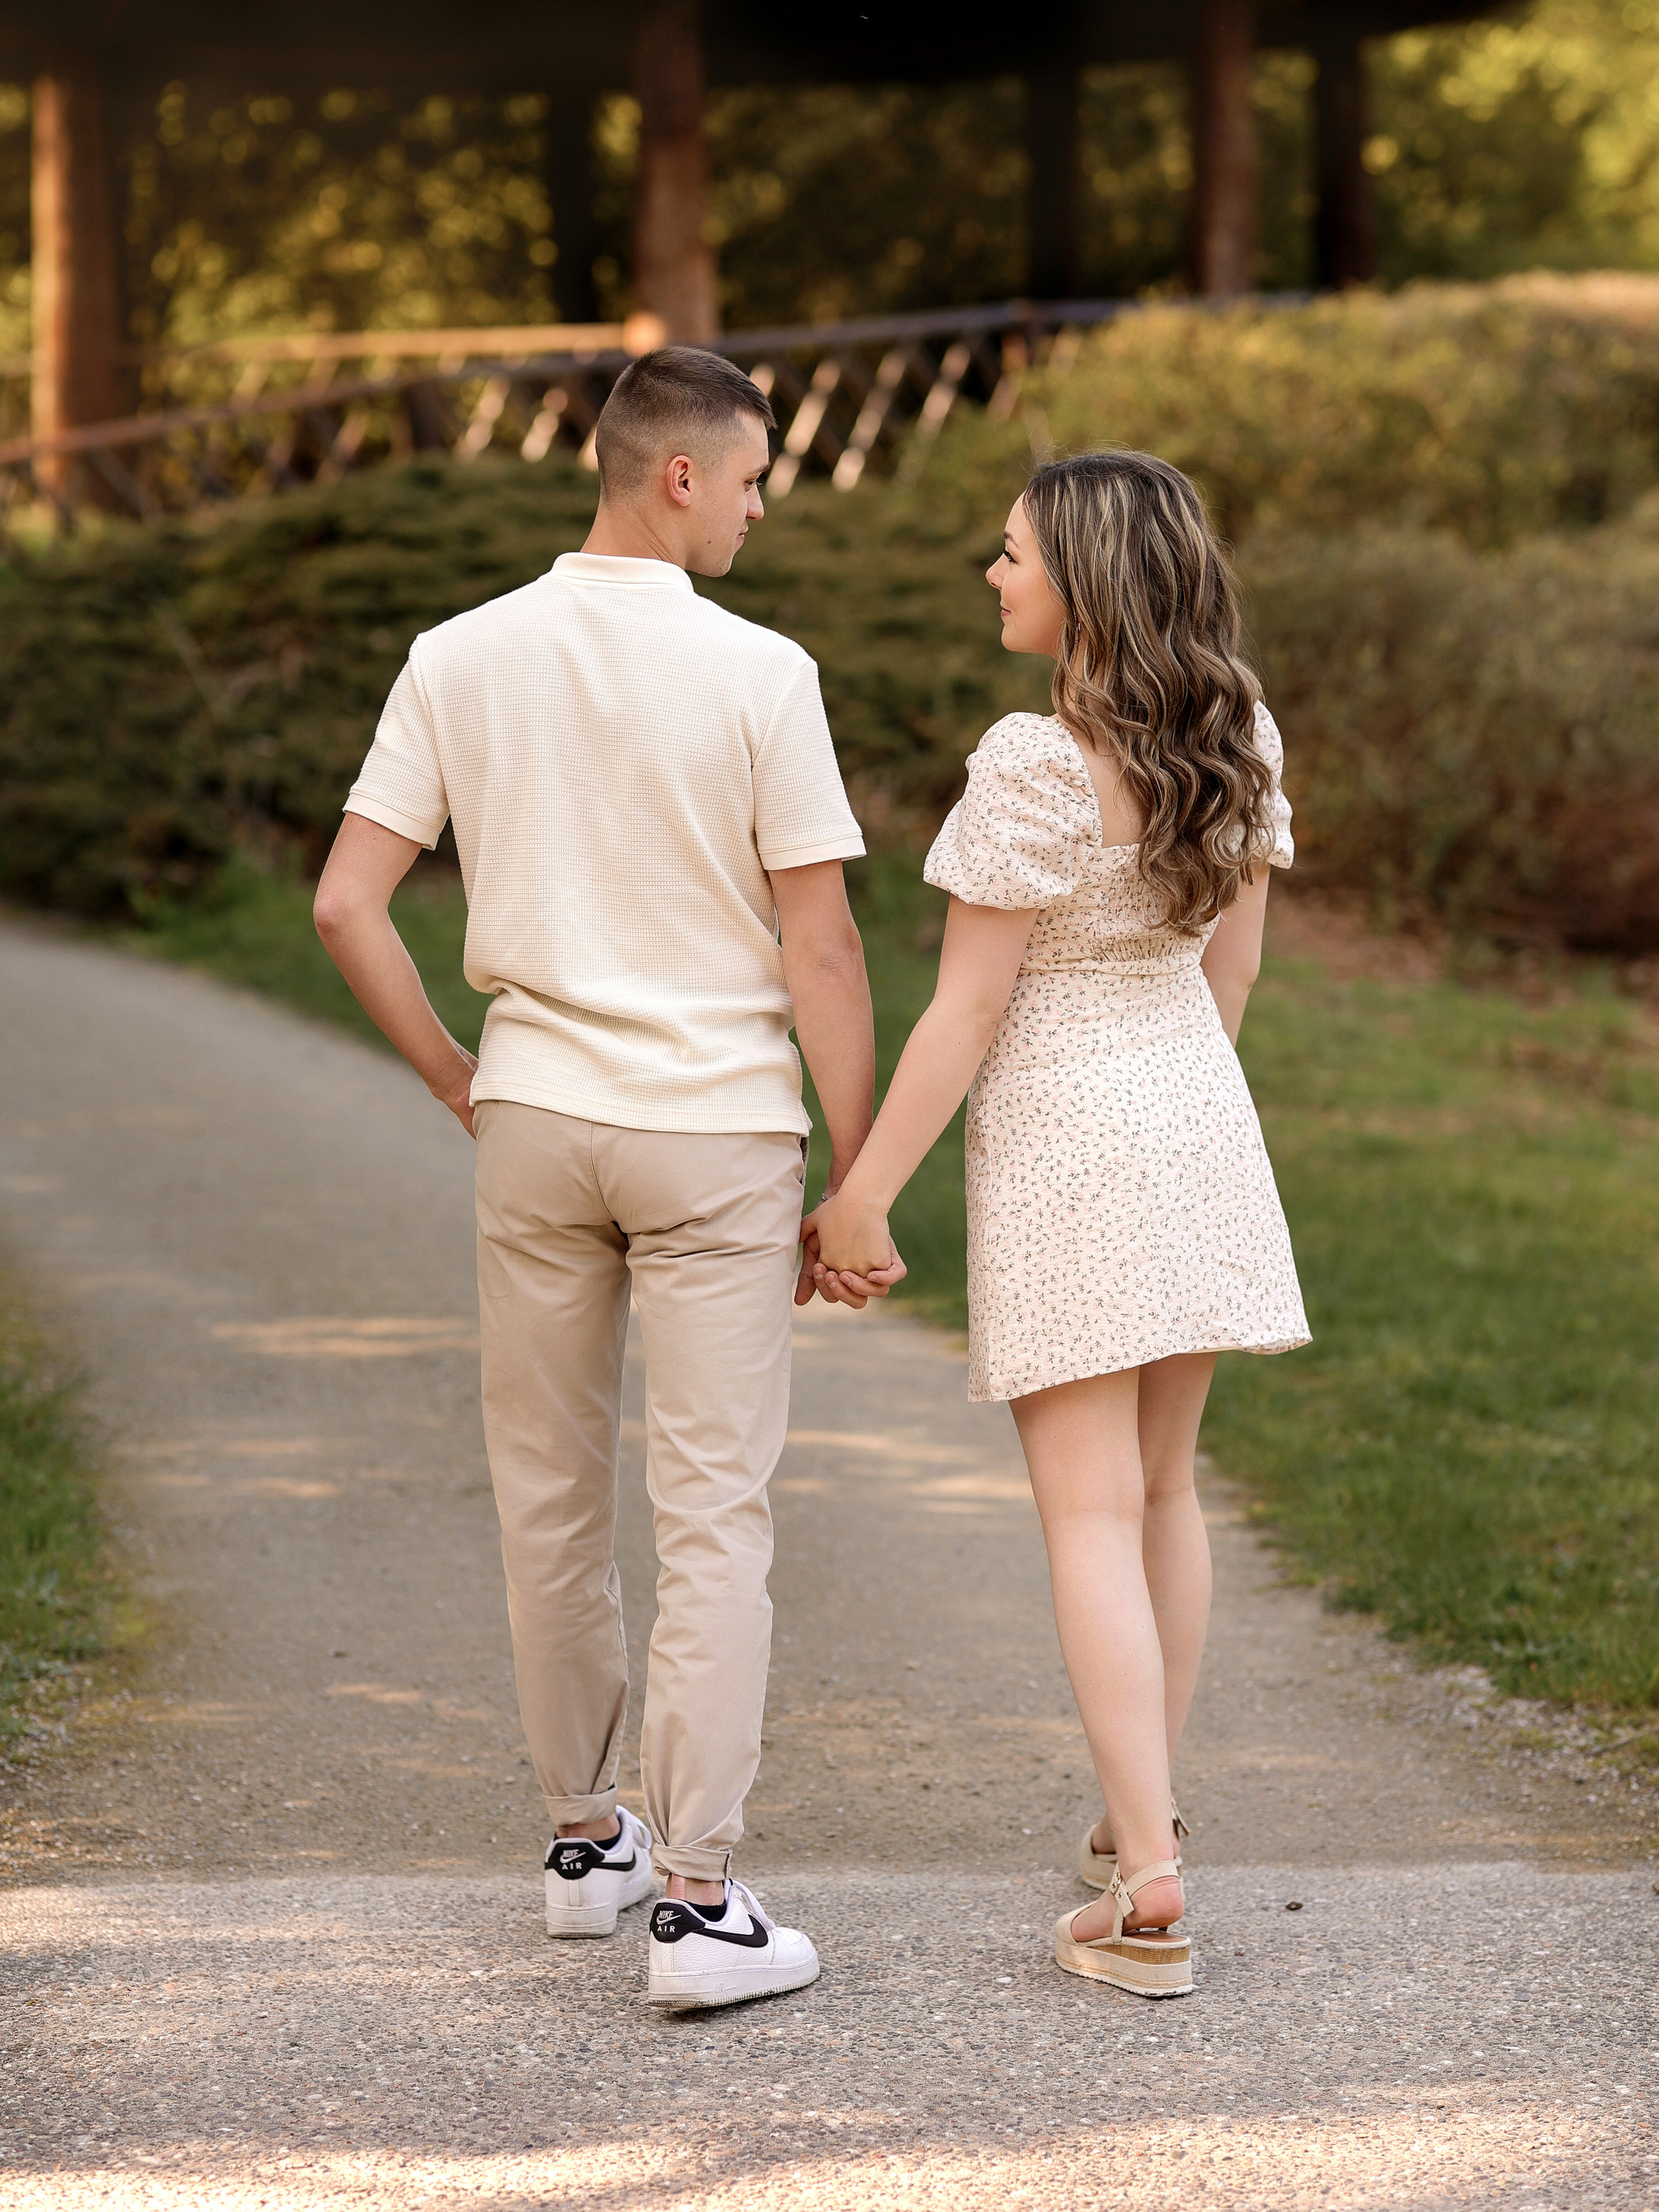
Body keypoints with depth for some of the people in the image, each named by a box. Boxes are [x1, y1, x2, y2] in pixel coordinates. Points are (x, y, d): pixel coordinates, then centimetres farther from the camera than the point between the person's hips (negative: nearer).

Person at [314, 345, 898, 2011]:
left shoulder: (460, 663, -1)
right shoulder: (758, 677, -11)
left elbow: (345, 902, -3)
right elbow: (820, 950, -10)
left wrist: (458, 1082, 9)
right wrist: (859, 1181, -3)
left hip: (534, 1122, 4)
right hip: (717, 1128, -4)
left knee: (550, 1497, 15)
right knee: (711, 1512, -1)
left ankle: (585, 1836, 28)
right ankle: (696, 1899, -4)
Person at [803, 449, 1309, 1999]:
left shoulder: (1034, 766, -20)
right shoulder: (1235, 739, 1)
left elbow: (966, 1009, -18)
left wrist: (863, 1195, -11)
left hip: (1058, 1137, -7)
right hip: (1201, 1124, 7)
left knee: (1092, 1514, -4)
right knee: (1163, 1487, 18)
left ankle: (1148, 1899, -8)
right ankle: (1136, 1825, 30)